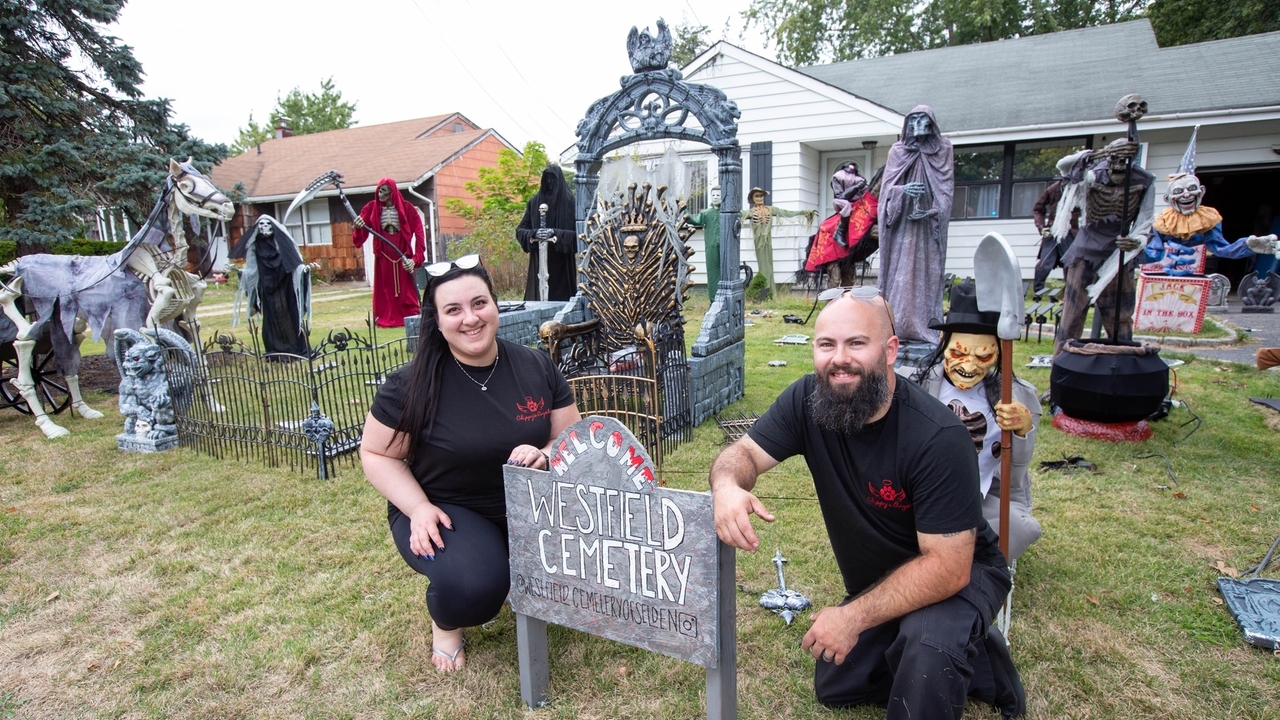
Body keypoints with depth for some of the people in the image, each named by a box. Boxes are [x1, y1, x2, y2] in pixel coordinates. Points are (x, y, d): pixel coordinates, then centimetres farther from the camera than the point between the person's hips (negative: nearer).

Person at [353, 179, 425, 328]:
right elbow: (359, 239, -4)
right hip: (383, 259, 1)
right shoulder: (371, 208, 0)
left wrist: (415, 259, -14)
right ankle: (384, 319, 9)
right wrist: (358, 228, -26)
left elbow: (419, 235, -6)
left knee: (407, 291, 3)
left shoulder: (407, 208, -3)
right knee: (384, 290, 4)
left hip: (404, 258, -1)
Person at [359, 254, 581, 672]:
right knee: (475, 586, -33)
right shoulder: (412, 385, -13)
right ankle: (446, 623, 8)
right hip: (444, 510, -3)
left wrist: (545, 457, -22)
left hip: (526, 503, 4)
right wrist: (418, 507, -18)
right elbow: (376, 454, -3)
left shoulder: (536, 368, -5)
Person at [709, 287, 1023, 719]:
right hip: (877, 584, 6)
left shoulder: (939, 437, -33)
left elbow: (947, 566, -31)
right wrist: (727, 486, -40)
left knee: (928, 643, -37)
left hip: (957, 575, -6)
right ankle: (973, 663, 28)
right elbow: (744, 452, -15)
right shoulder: (807, 400, -18)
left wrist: (853, 617, -33)